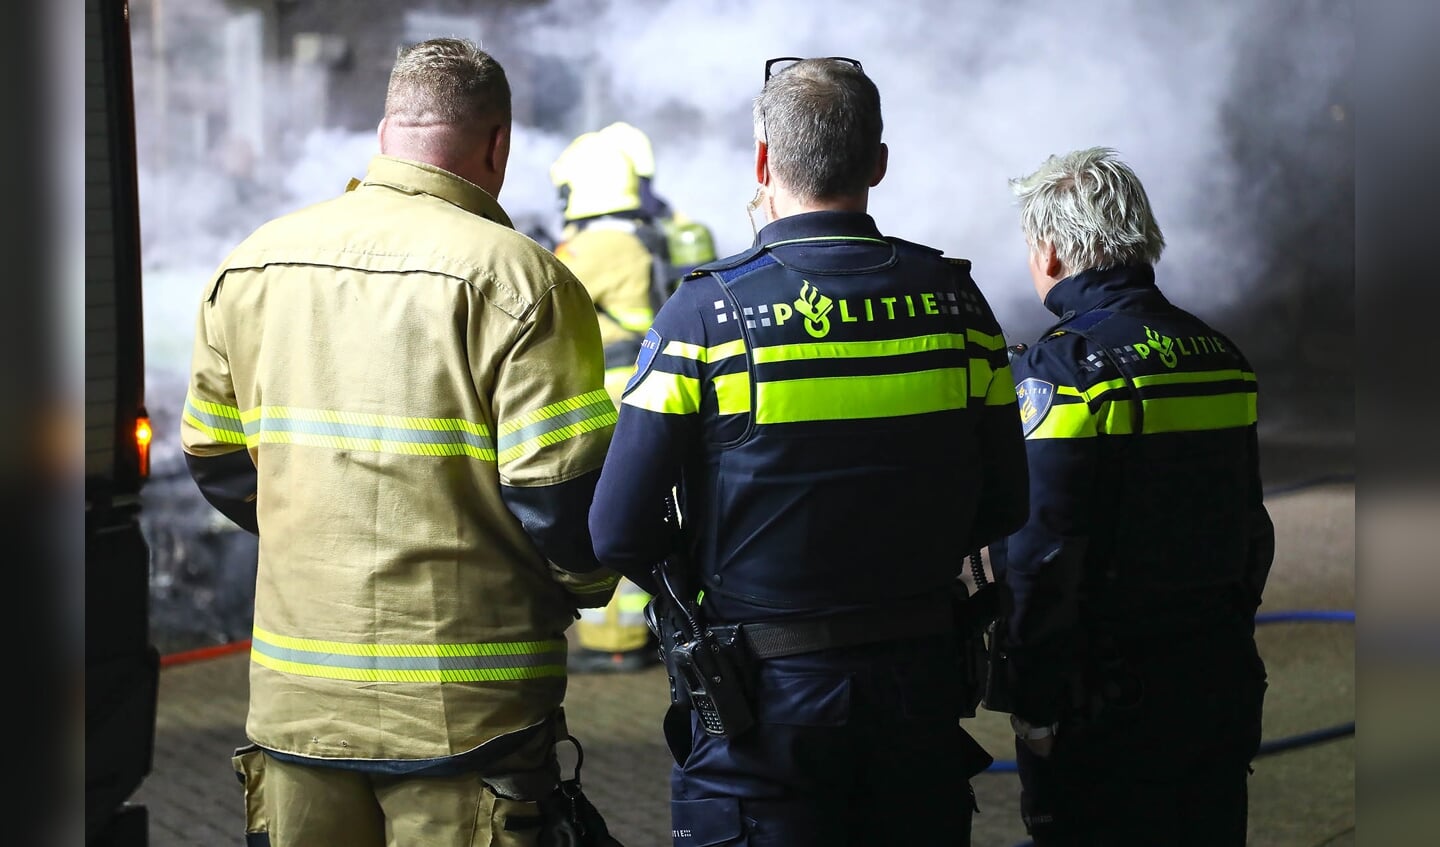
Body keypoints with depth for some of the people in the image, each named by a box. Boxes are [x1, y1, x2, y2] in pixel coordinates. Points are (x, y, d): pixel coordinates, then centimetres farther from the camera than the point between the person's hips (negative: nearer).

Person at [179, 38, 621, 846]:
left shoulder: (251, 265, 5)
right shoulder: (517, 276, -12)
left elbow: (217, 462, 13)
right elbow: (562, 496, -16)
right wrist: (586, 584, 5)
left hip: (294, 698, 5)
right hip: (464, 713, -5)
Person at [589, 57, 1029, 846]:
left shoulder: (707, 314, -13)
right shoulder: (952, 299, -2)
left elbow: (619, 534, -13)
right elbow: (1001, 508, 5)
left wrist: (702, 582, 7)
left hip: (765, 697, -3)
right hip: (921, 687, 3)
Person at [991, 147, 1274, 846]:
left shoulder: (1062, 367, -15)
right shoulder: (1220, 358, 7)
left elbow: (1039, 556, -18)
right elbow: (1252, 528, 15)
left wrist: (1034, 706, -11)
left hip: (1106, 706, -7)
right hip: (1222, 687, 7)